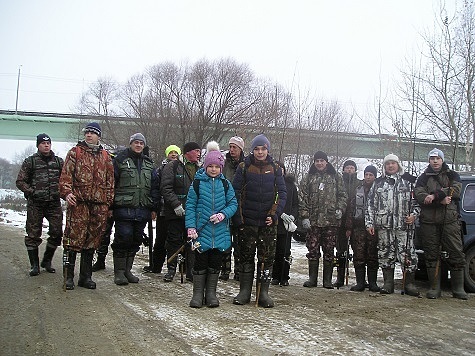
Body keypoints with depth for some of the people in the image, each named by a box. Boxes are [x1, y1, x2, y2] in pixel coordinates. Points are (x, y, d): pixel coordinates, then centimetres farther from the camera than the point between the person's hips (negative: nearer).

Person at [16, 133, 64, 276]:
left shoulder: (58, 161, 11)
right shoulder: (30, 161, 4)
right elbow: (20, 181, 3)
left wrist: (61, 192, 0)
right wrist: (32, 192, -9)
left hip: (54, 204, 2)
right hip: (35, 205, -2)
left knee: (57, 233, 2)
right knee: (33, 235, 0)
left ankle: (47, 261, 20)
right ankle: (34, 265, 11)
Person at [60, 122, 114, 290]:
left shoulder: (105, 156, 17)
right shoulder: (75, 152, 8)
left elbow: (110, 181, 18)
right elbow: (66, 174, -1)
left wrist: (109, 202, 12)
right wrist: (66, 192, -17)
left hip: (99, 204, 3)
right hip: (78, 202, -3)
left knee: (92, 240, 7)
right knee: (74, 238, -6)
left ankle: (86, 276, 16)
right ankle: (69, 276, 2)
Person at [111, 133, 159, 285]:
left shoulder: (149, 164, 16)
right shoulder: (120, 160, 1)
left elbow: (154, 187, 17)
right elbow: (111, 182, -2)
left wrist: (153, 208, 12)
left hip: (142, 210, 5)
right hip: (124, 209, -5)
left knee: (136, 240, 9)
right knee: (123, 239, -6)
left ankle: (127, 270, 20)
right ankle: (119, 271, 4)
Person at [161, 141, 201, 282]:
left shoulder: (199, 169, 15)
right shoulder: (172, 166, -2)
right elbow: (166, 188, -10)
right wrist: (176, 205, -18)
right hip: (176, 212, -4)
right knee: (174, 240, 3)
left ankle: (191, 271, 15)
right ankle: (171, 269, 15)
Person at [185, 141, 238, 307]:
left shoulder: (225, 184, 5)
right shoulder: (197, 183, -1)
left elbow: (233, 203, 5)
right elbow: (190, 206, -1)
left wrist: (224, 214, -14)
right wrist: (190, 226, -11)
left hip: (220, 232, 2)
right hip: (202, 230, -2)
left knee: (215, 263, 9)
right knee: (200, 262, 3)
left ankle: (211, 293, 21)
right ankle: (198, 293, 15)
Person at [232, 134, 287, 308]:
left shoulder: (275, 169, 5)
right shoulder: (244, 167, 1)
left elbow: (282, 193, 5)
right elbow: (236, 192, 0)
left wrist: (275, 214, -7)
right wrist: (237, 218, -7)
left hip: (268, 222, 1)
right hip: (247, 220, -1)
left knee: (267, 257, 3)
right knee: (246, 256, 5)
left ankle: (263, 293, 11)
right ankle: (244, 291, 15)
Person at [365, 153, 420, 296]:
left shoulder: (408, 181, 13)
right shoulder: (378, 183, 16)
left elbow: (416, 200, 12)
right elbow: (370, 204, 12)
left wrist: (414, 214, -5)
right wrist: (369, 222, 4)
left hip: (404, 224, -2)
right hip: (384, 225, 2)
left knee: (407, 253, -6)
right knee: (385, 254, 3)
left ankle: (409, 284, 2)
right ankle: (388, 283, 10)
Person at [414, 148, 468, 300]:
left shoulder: (452, 175, 14)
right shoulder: (423, 178, 14)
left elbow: (456, 189, -7)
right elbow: (420, 196, -4)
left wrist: (435, 196, -15)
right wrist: (441, 199, -16)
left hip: (450, 220, 0)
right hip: (429, 221, 0)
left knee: (456, 253, -2)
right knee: (432, 255, 1)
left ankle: (458, 288, 6)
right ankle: (434, 288, 8)